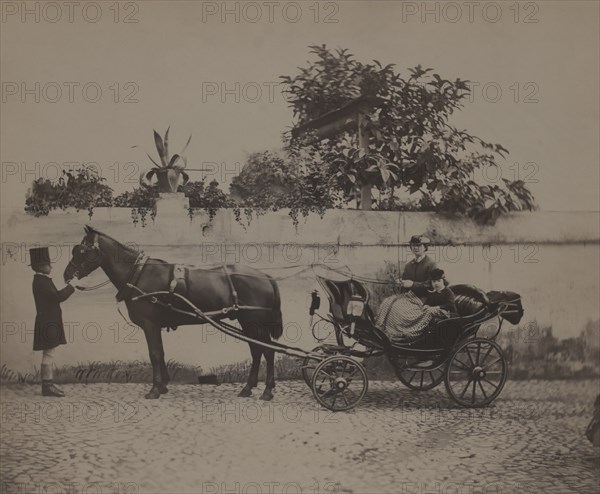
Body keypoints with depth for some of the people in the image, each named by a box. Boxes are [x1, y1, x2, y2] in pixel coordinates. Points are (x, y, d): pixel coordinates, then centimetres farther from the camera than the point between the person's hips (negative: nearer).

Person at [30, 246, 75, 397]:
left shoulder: (42, 280, 15)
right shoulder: (41, 282, -17)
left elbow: (55, 296, 16)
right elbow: (58, 297, -23)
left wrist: (68, 287, 9)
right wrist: (71, 286, -11)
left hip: (49, 322, 10)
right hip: (48, 322, -10)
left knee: (49, 353, 13)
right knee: (48, 353, -7)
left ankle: (48, 384, 18)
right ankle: (47, 386, -3)